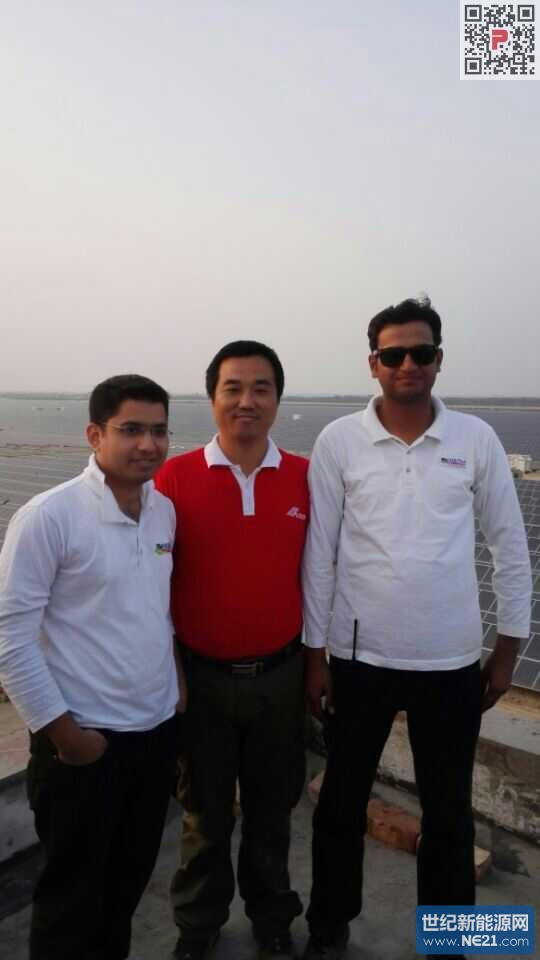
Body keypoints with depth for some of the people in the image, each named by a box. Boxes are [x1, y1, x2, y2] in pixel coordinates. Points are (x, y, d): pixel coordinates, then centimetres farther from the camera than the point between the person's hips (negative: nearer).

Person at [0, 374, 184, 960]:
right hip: (83, 740, -5)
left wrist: (176, 685, 10)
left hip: (158, 729, 6)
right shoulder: (47, 516, -17)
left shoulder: (166, 510, 2)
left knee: (129, 883, 23)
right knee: (73, 895, 15)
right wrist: (62, 730, -13)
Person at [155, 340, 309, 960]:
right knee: (205, 813, 21)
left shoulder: (306, 478, -6)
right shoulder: (174, 477, -11)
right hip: (201, 676, -1)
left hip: (280, 676, 1)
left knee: (272, 809, 22)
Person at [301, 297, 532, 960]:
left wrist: (509, 645, 6)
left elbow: (510, 547, 5)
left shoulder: (477, 440, -2)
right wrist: (315, 652, -2)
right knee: (341, 802, 17)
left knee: (448, 812, 18)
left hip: (452, 662, 1)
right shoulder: (338, 441, -6)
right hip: (359, 656, 0)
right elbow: (319, 554, -3)